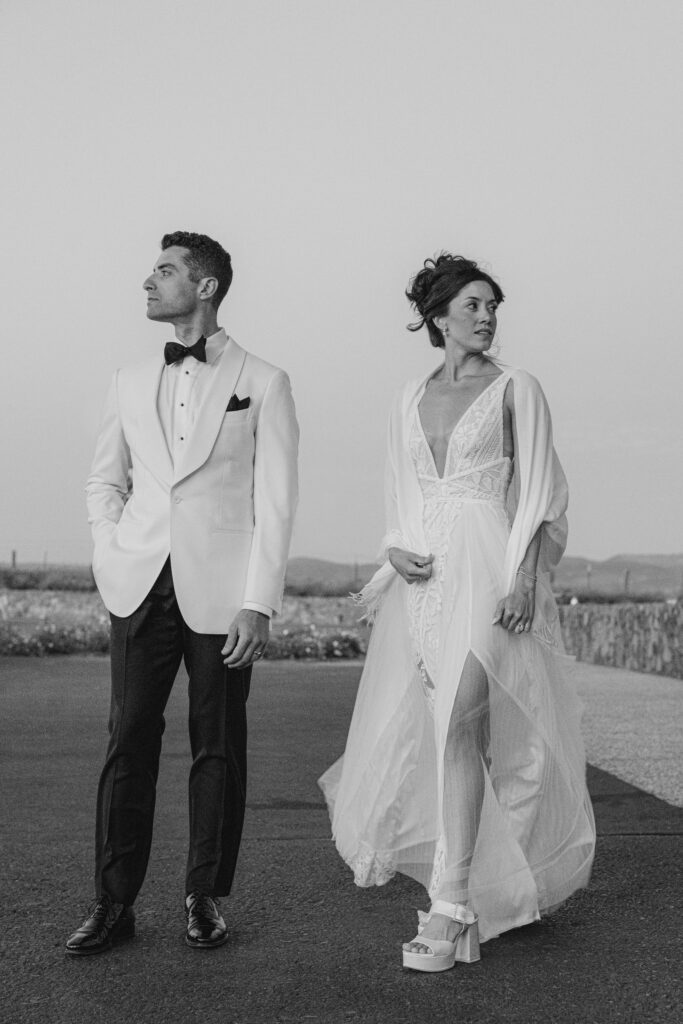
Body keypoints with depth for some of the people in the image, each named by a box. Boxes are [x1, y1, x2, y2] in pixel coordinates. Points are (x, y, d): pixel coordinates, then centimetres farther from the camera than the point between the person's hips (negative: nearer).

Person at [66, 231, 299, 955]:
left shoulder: (262, 382, 3)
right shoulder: (131, 382, 14)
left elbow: (275, 502, -2)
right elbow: (105, 478, 21)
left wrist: (258, 603, -9)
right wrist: (110, 555, 4)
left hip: (220, 590, -3)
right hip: (141, 587, 3)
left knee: (218, 746, 5)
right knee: (129, 739, 2)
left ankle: (206, 897, 18)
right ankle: (114, 901, 11)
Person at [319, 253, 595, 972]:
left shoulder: (516, 389, 4)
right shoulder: (409, 400, 16)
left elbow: (539, 493, -2)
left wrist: (524, 575, -14)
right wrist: (398, 549, 0)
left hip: (488, 569, -5)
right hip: (422, 574, 5)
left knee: (460, 722, -18)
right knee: (406, 728, 7)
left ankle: (451, 909, -13)